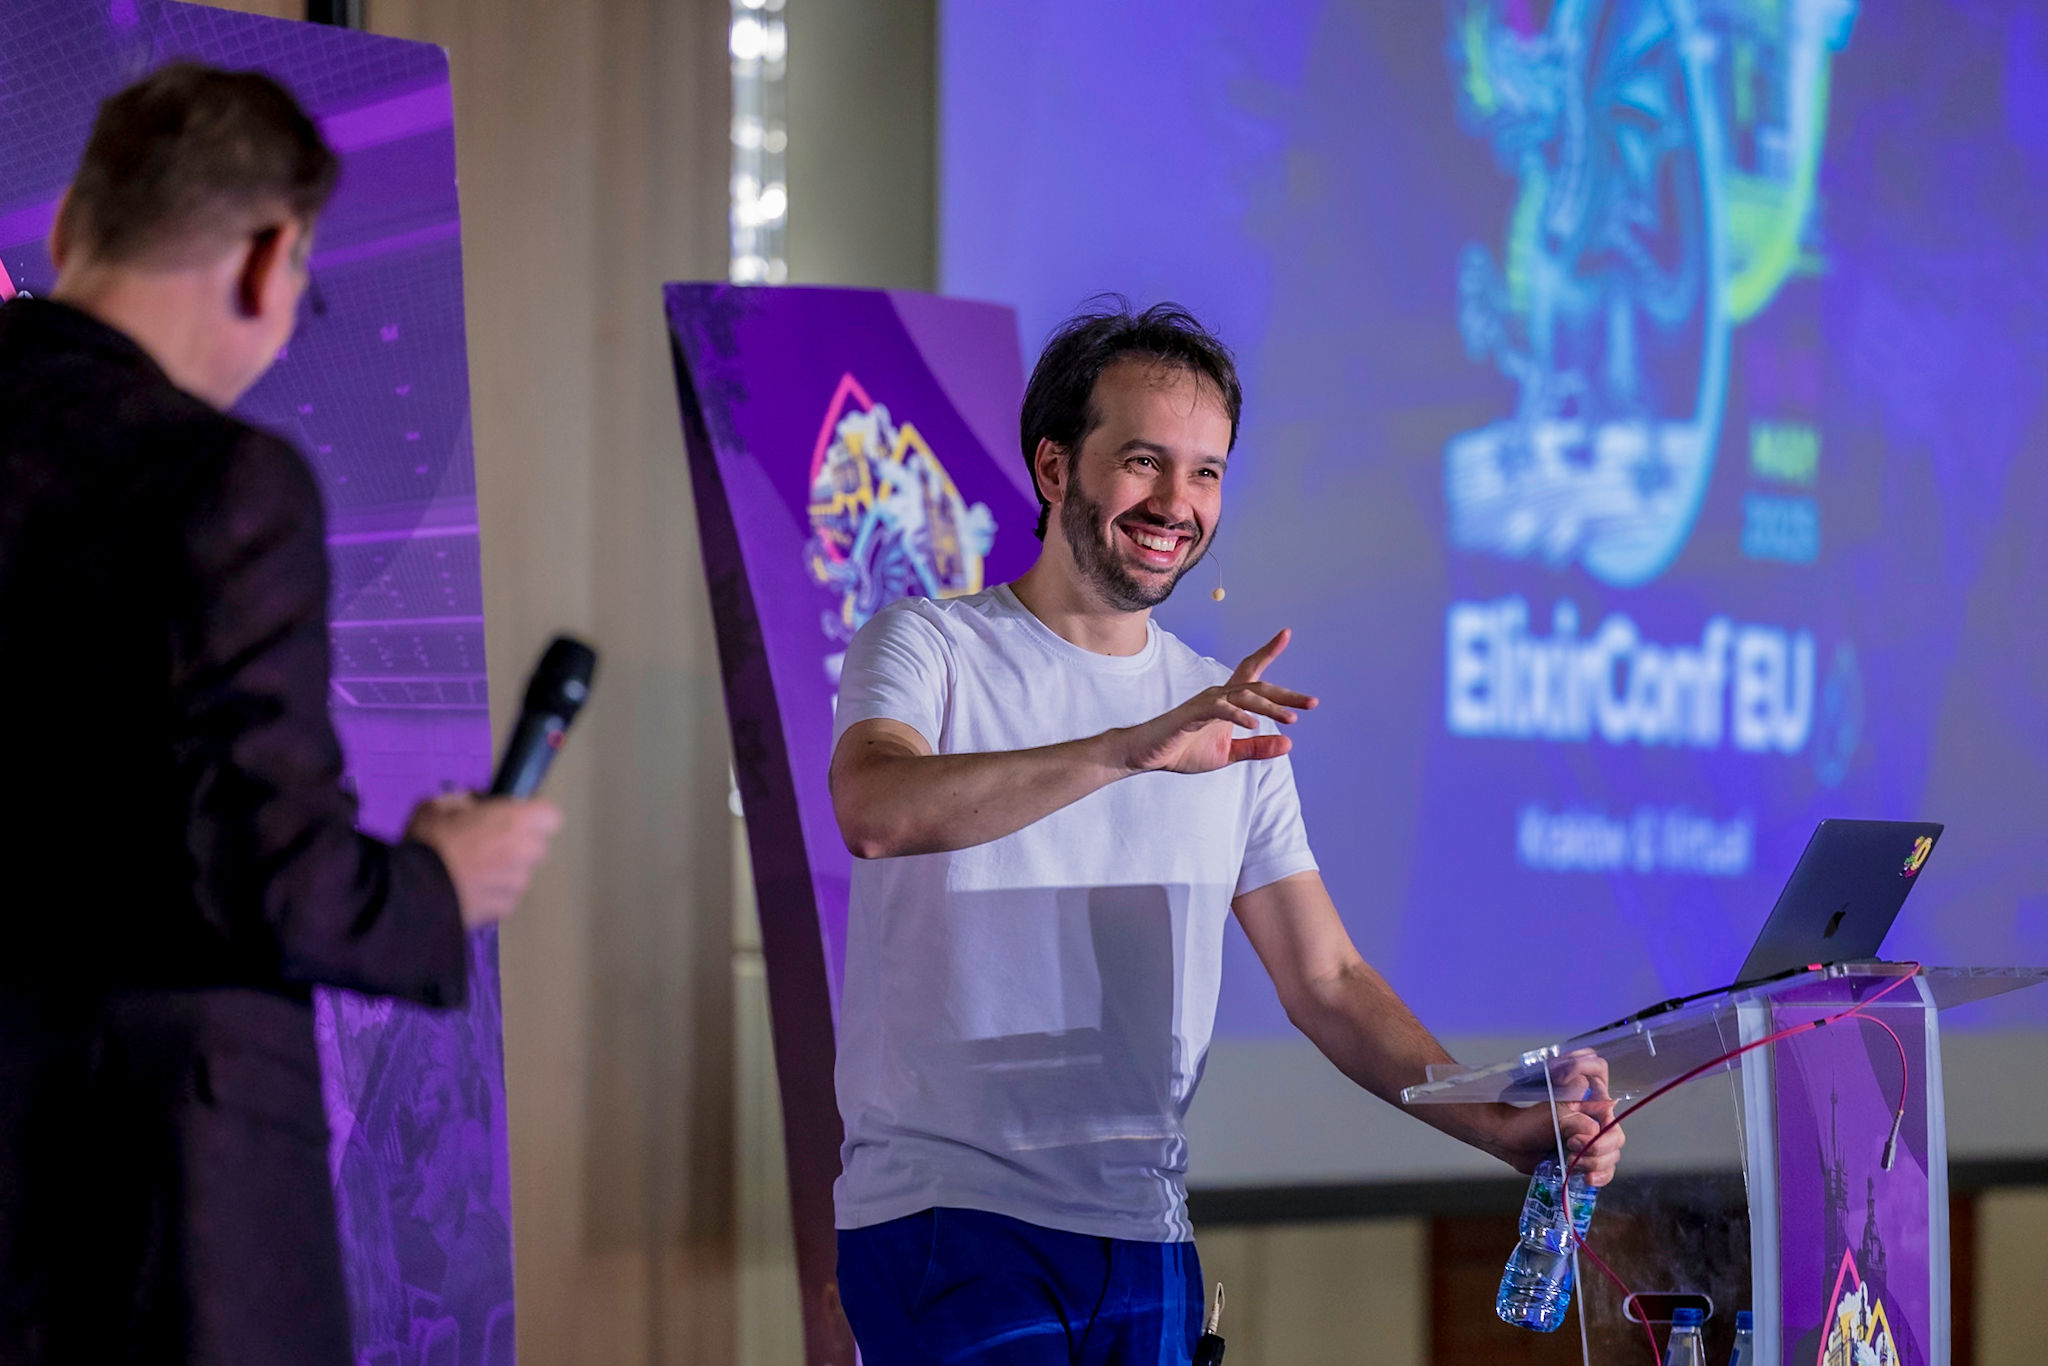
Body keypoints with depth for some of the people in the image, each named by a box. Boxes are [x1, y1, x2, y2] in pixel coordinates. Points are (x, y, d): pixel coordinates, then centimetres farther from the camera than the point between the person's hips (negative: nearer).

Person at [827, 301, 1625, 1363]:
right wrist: (1134, 748, -34)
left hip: (1148, 1237, 5)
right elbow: (875, 811, -23)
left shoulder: (1233, 717, 14)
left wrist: (1500, 1128, -4)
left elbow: (1324, 980, 12)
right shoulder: (929, 647, -1)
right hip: (950, 1218, -5)